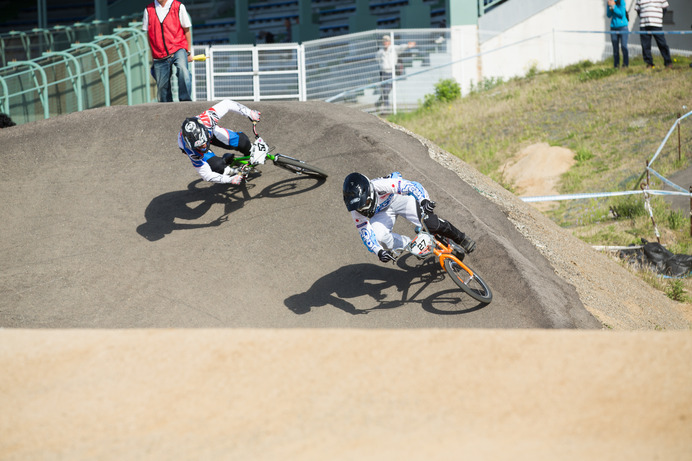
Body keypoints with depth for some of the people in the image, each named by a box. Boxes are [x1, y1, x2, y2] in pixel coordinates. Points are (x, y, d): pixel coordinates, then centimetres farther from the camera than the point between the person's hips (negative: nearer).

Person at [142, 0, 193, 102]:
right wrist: (152, 56, 14)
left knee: (182, 69, -33)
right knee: (162, 86, 2)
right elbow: (148, 34, 15)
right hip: (159, 55, 3)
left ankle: (185, 100, -30)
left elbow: (186, 30, 8)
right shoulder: (148, 10, 7)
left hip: (178, 49, -3)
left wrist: (189, 52, 8)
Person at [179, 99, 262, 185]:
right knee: (216, 166, -27)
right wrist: (230, 180, -40)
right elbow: (206, 176, -33)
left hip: (211, 130, 3)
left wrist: (249, 113, -26)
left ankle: (252, 152, 22)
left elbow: (227, 104, -25)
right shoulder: (192, 152, -44)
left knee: (241, 140, -14)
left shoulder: (206, 119, -43)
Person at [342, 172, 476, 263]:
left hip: (398, 198, -2)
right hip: (382, 212, 2)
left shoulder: (380, 186, -40)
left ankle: (461, 238, 10)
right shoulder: (356, 210, -29)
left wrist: (424, 201, -59)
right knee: (378, 235, -28)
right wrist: (379, 252, -40)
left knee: (430, 223, -19)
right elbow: (365, 234, -24)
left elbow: (413, 186, -41)